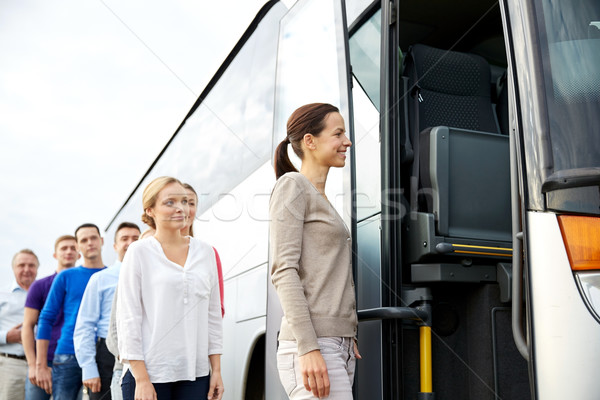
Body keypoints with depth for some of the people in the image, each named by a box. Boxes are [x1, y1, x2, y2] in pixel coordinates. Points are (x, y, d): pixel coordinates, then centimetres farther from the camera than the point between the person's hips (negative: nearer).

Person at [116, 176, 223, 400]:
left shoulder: (205, 252, 10)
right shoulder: (139, 253, -1)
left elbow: (214, 314, 12)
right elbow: (127, 318, -4)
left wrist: (216, 370, 8)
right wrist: (141, 379, -10)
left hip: (195, 373, 3)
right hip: (149, 372, -3)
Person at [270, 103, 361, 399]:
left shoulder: (322, 199, 21)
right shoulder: (292, 186, -5)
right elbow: (284, 271, -14)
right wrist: (308, 347, -21)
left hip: (338, 347, 9)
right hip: (310, 347, -8)